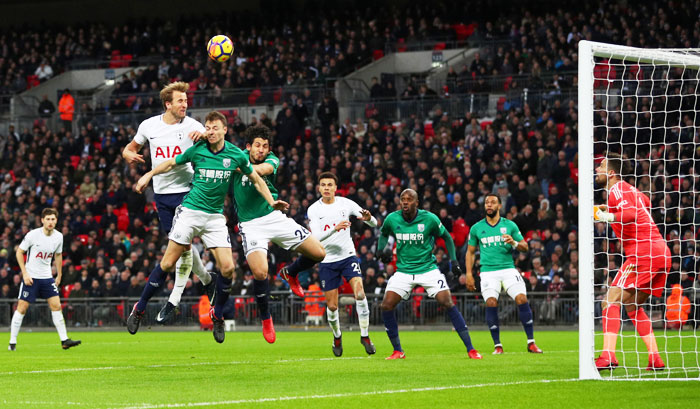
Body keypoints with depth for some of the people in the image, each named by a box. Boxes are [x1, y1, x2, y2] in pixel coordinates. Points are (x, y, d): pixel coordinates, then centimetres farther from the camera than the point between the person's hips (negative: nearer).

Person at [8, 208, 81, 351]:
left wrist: (59, 276, 17)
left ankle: (64, 340, 2)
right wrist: (25, 273, -12)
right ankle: (12, 342, 3)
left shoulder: (58, 237, -1)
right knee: (22, 307, -5)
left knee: (56, 306, -2)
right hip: (30, 277, -4)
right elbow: (19, 252, -6)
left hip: (47, 277, 4)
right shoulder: (33, 234, -14)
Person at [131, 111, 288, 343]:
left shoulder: (236, 155, -2)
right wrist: (149, 175, 3)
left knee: (227, 268, -9)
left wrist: (271, 202, 1)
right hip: (190, 211, -2)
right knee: (167, 263, -5)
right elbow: (172, 163, 13)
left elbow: (256, 180, 11)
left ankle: (217, 314, 12)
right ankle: (139, 309, 7)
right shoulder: (196, 150, -5)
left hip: (215, 216, 2)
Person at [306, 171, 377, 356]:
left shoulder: (346, 204, -3)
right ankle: (337, 336, 29)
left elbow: (374, 224, -2)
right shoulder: (313, 210, -5)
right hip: (327, 262, 0)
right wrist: (335, 228, -35)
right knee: (332, 306, 2)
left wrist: (368, 218, -27)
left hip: (348, 256, 0)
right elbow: (316, 237, -18)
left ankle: (365, 335, -8)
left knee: (360, 293, -21)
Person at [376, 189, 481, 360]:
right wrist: (381, 249, 0)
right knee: (386, 306, -11)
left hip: (428, 268, -3)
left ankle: (470, 349, -9)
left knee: (447, 303, -15)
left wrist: (453, 260, -3)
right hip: (403, 271, 3)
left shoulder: (429, 219, -11)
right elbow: (384, 233, 19)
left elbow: (446, 237, 5)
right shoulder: (392, 219, -4)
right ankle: (398, 351, 5)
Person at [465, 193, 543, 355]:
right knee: (491, 303, -19)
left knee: (522, 299, -16)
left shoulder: (510, 225, 8)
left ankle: (531, 342, -7)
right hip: (488, 271, 0)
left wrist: (514, 243, -13)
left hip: (508, 269, 0)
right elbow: (470, 252, 17)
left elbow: (525, 247, 8)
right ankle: (497, 345, -8)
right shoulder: (476, 228, 9)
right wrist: (469, 274, 8)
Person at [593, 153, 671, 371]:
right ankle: (655, 359, 10)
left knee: (611, 302, -12)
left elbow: (631, 213, -23)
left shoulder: (616, 190, -6)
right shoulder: (629, 189, 21)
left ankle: (608, 356, -26)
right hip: (661, 251, 10)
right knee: (633, 307, 18)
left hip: (643, 252, -10)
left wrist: (609, 216, -35)